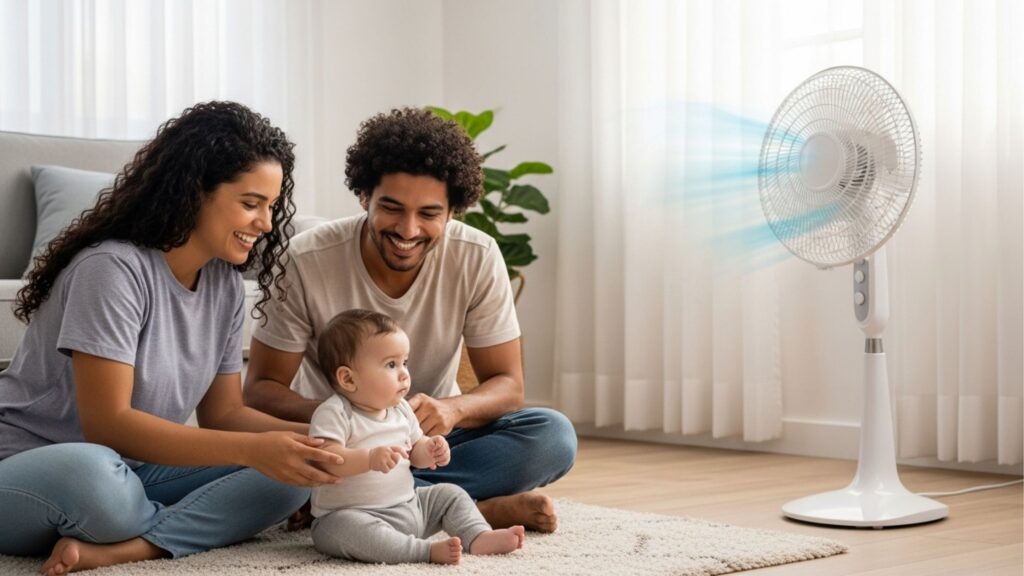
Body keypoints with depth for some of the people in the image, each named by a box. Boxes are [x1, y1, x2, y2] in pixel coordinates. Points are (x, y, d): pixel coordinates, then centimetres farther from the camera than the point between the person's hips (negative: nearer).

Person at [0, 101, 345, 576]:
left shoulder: (226, 285, 3)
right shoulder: (113, 269, -20)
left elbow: (222, 413, 6)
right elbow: (106, 424, -26)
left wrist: (314, 437, -13)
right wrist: (253, 449, -32)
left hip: (134, 472, 8)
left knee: (290, 472, -13)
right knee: (90, 469, -42)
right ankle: (188, 529, -12)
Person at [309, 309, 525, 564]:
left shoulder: (400, 409, 7)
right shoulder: (334, 413, -17)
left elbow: (415, 451, 18)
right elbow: (325, 459, -29)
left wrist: (431, 450, -5)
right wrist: (370, 458, -41)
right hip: (352, 514, -8)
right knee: (346, 528, -38)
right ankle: (428, 550, -41)